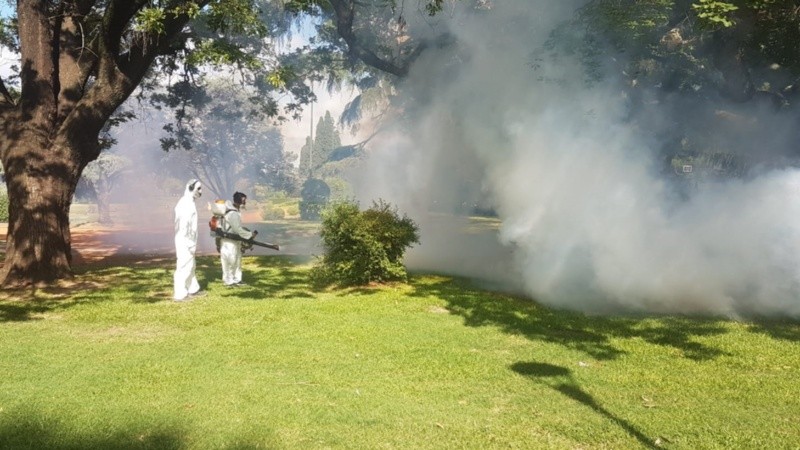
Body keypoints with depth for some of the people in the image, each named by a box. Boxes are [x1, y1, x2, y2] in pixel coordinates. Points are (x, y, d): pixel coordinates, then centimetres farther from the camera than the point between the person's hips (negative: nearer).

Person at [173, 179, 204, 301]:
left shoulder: (189, 203, 15)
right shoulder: (186, 204, -17)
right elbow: (184, 225, -23)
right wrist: (190, 244, -22)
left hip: (187, 241, 11)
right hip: (185, 241, -11)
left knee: (190, 266, 19)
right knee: (184, 267, -6)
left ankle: (193, 289, 30)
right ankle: (180, 294, -2)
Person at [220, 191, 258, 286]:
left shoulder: (235, 211, 7)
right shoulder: (232, 214, -24)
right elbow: (238, 229, -27)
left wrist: (249, 232, 5)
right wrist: (250, 235, -20)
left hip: (235, 241, 10)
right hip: (229, 241, -10)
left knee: (237, 260, 15)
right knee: (230, 261, 0)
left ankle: (236, 279, 24)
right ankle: (228, 280, 11)